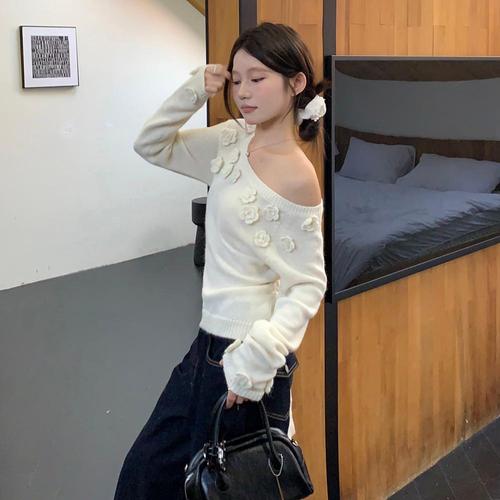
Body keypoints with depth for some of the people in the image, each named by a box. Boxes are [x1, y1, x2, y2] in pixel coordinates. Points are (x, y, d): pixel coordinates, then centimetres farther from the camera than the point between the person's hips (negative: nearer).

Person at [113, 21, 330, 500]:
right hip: (209, 343, 8)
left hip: (248, 357, -8)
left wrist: (261, 352, -25)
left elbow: (308, 284, -14)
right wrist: (193, 92, -5)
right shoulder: (233, 140, 2)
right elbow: (151, 146, 10)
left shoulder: (297, 178, -18)